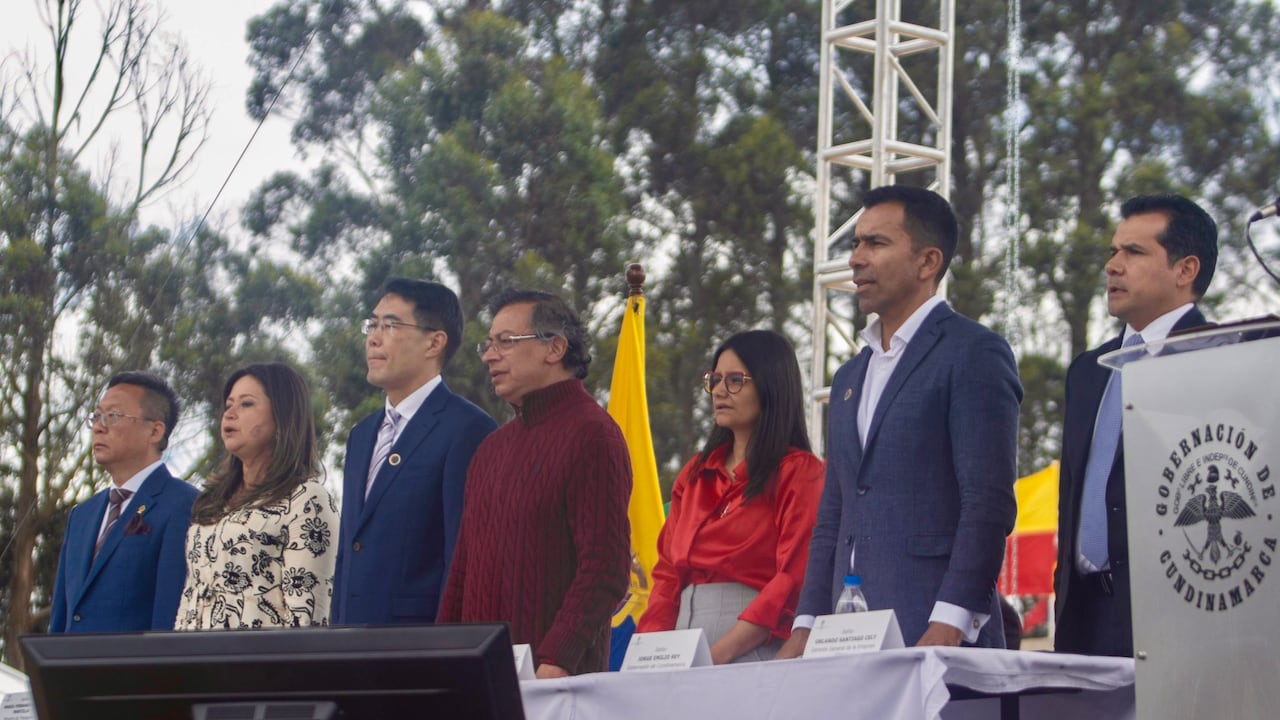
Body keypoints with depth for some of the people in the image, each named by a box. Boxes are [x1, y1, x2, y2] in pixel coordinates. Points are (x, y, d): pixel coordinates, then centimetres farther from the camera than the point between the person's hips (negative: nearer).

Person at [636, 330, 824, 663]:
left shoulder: (798, 472, -1)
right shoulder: (695, 474, 18)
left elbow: (796, 580, -10)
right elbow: (668, 571, 17)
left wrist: (719, 655, -17)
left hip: (754, 649, -5)